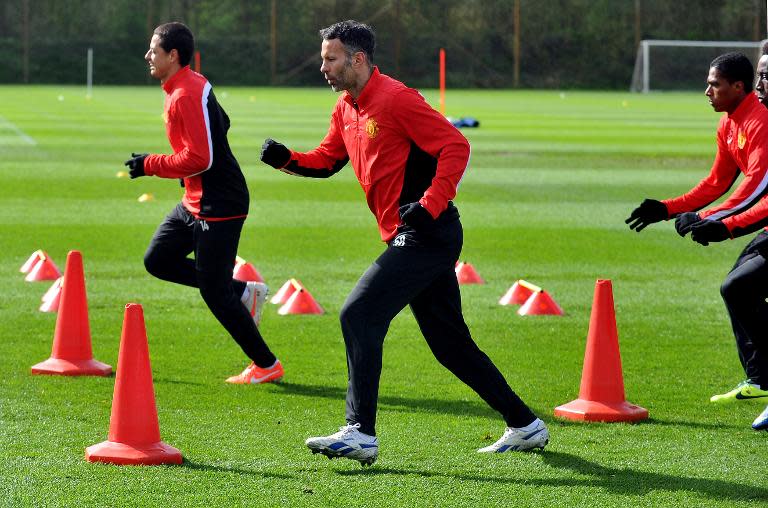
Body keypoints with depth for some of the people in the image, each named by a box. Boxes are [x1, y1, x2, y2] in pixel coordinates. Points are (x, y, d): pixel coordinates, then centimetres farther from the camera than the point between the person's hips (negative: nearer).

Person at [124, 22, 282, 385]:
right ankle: (243, 292, 17)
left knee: (214, 292, -4)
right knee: (158, 260, 13)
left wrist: (150, 165, -15)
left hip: (218, 205, -11)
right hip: (195, 201, 11)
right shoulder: (189, 87, 9)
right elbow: (221, 122, 24)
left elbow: (200, 158, -26)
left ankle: (266, 366, 7)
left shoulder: (187, 95, -22)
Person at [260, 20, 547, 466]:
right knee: (450, 342, 13)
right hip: (412, 240, 10)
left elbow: (456, 147, -17)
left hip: (427, 235, -10)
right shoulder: (346, 110, 14)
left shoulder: (396, 99, -14)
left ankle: (360, 433, -17)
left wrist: (430, 205, -25)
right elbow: (327, 161, 22)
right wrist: (288, 159, 2)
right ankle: (525, 426, 22)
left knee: (360, 315, -16)